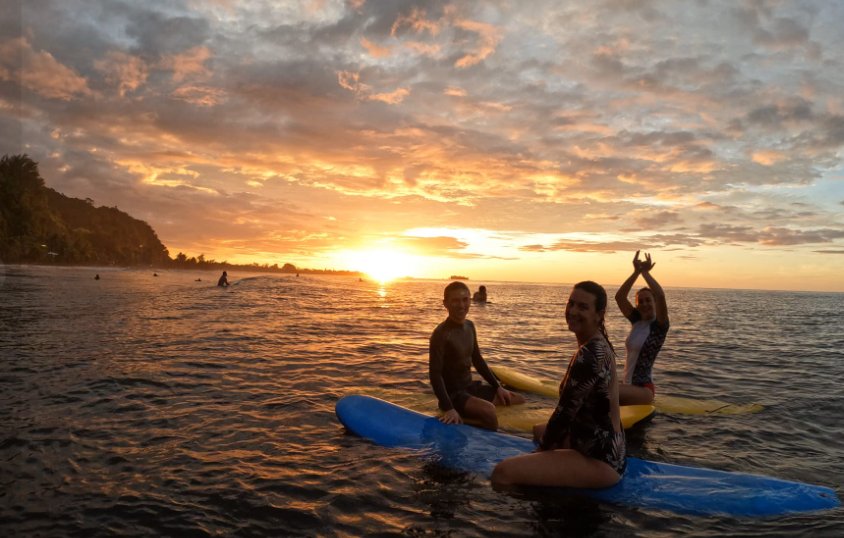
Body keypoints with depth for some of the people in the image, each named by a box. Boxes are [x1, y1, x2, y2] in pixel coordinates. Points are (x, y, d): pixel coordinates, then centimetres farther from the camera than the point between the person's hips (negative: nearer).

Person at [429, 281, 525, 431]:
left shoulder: (470, 326, 5)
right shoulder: (441, 334, -20)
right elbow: (435, 374, -24)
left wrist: (497, 387, 12)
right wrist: (449, 408, -32)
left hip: (471, 387, 9)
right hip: (453, 393, -9)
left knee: (519, 400, 11)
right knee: (488, 410, -35)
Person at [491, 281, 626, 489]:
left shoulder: (589, 354, -23)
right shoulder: (600, 344, 8)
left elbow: (566, 411, -18)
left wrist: (542, 448, -3)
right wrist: (544, 436, 19)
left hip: (599, 460, -11)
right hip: (608, 447, 11)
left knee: (502, 473, -25)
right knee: (539, 430, 37)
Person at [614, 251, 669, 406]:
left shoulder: (659, 326, -10)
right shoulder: (637, 321, 7)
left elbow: (661, 296, -28)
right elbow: (619, 297, -3)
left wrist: (645, 272, -17)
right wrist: (636, 272, -11)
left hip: (644, 389, -8)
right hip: (630, 386, 8)